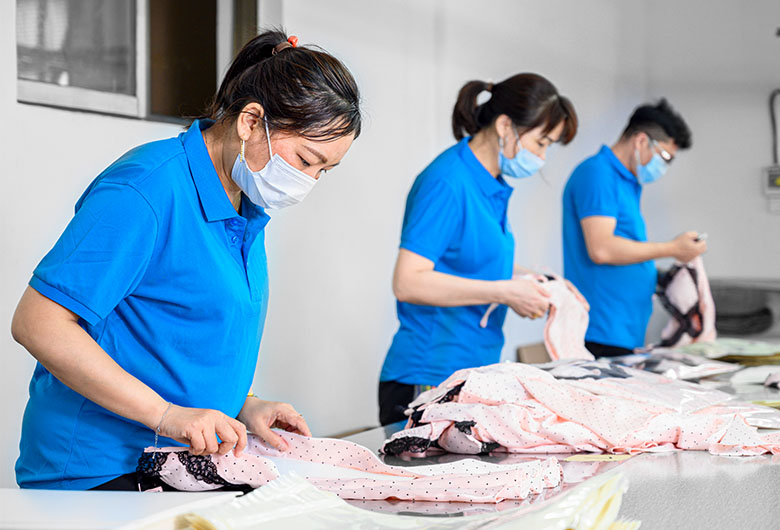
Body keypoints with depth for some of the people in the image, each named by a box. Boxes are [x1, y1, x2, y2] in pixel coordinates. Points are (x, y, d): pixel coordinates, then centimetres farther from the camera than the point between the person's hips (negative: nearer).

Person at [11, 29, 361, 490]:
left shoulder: (249, 208, 11)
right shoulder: (146, 191, -18)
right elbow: (37, 323, -22)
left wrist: (243, 406, 4)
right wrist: (167, 414, -24)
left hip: (188, 464, 9)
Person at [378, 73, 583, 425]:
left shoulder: (494, 187, 12)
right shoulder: (447, 182, -16)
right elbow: (409, 282, -23)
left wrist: (536, 281, 9)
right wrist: (505, 293, -20)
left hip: (475, 372, 9)